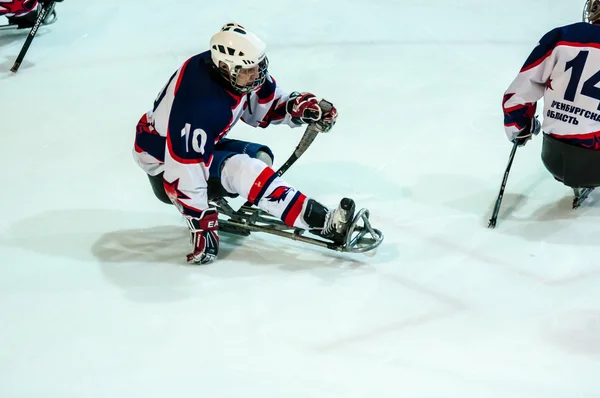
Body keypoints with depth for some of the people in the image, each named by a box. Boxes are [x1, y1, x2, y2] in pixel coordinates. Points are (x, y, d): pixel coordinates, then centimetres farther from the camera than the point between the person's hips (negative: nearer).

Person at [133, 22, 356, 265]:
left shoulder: (243, 72, -13)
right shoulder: (201, 105, -36)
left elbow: (265, 108, 5)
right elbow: (184, 170, -34)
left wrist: (299, 106, -15)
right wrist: (201, 227, -30)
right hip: (164, 164, -9)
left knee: (260, 156, 6)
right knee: (243, 169, -28)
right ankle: (324, 224, -33)